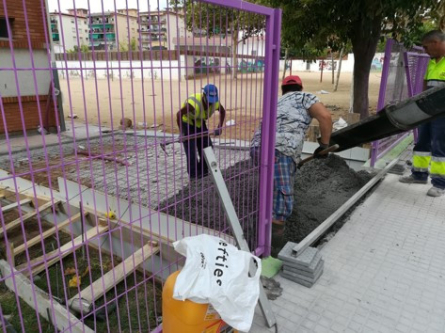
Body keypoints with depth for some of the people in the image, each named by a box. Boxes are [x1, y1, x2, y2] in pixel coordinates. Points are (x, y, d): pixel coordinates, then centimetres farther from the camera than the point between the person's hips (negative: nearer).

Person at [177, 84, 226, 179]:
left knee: (207, 146, 4)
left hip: (200, 122, 6)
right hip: (187, 123, -6)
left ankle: (203, 171, 18)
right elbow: (179, 114, -36)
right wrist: (181, 131, -36)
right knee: (191, 149, -10)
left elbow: (222, 111, 2)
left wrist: (220, 127, -4)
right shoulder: (194, 103, -39)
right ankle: (193, 174, 1)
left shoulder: (215, 102, -19)